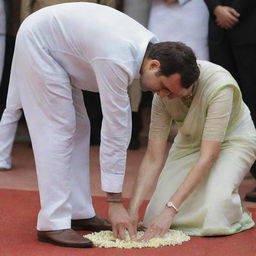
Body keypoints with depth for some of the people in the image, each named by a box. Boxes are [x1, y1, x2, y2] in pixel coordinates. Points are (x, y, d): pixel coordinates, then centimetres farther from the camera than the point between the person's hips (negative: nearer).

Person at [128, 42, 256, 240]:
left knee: (212, 221, -28)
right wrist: (133, 208, -29)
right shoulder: (162, 93, -22)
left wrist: (170, 209, -40)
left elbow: (207, 157, -36)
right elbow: (154, 158, -18)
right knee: (155, 216, -11)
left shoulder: (220, 87, -36)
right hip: (190, 141, 5)